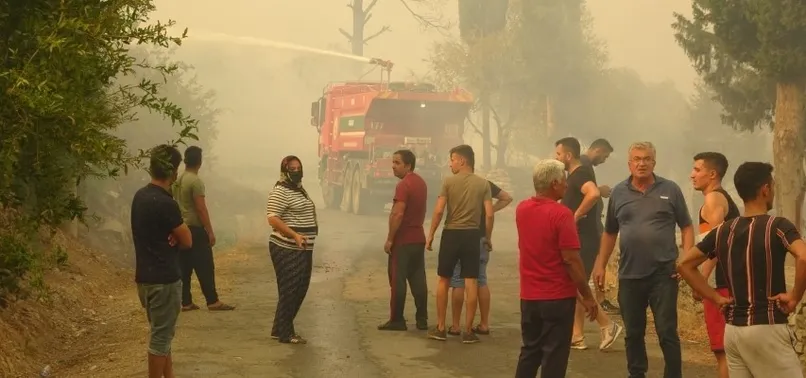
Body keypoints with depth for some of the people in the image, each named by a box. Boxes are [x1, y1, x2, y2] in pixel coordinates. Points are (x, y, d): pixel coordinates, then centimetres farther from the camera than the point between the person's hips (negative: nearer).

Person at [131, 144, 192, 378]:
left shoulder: (140, 196, 7)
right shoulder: (165, 204, -20)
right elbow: (187, 241, -12)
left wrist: (171, 235, -5)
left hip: (145, 276, 9)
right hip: (164, 279, -9)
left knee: (161, 333, 18)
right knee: (161, 337, -1)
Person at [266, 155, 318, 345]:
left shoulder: (300, 190, 16)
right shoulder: (280, 192, -14)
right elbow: (273, 219, -22)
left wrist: (308, 236, 20)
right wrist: (295, 235, -30)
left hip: (302, 249, 10)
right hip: (287, 250, -10)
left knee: (300, 289, 13)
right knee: (289, 290, -5)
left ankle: (280, 328, 23)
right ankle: (285, 333, 2)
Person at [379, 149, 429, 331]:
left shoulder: (403, 185, -16)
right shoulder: (421, 183, 12)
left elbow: (398, 214, -21)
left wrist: (389, 239, -17)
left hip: (403, 240, -8)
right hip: (418, 239, 8)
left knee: (398, 280, -3)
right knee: (418, 279, 9)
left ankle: (397, 320, -1)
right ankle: (422, 319, 9)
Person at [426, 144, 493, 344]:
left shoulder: (449, 181, -4)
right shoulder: (483, 184, 1)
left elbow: (439, 211, -9)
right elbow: (489, 215, -4)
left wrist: (430, 235, 0)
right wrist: (488, 237, 9)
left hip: (451, 234, -1)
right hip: (472, 235, 1)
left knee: (444, 280, 11)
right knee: (471, 283, 3)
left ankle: (440, 328, 15)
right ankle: (468, 331, 4)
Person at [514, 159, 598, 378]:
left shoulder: (522, 210, 4)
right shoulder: (561, 214, -17)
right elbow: (571, 260, -19)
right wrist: (587, 296, -11)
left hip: (529, 296, 7)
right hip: (558, 297, -6)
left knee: (529, 351, 16)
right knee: (554, 356, 1)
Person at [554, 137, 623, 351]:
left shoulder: (581, 174, -16)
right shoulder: (573, 175, 15)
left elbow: (593, 193, -37)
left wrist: (576, 215, -26)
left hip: (583, 242, -10)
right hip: (577, 241, 10)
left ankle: (608, 326, 0)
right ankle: (577, 336, 14)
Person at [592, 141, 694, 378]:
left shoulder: (670, 190, 1)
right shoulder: (619, 192, 8)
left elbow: (686, 227, 4)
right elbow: (609, 233, 15)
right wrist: (600, 265, 11)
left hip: (663, 274, -3)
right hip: (629, 275, 3)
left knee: (667, 332, -2)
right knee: (633, 333, 11)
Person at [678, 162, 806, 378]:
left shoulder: (722, 231, 8)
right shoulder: (777, 226, -10)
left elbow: (685, 264, 13)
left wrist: (716, 298, 10)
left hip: (733, 330, 7)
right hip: (766, 329, -6)